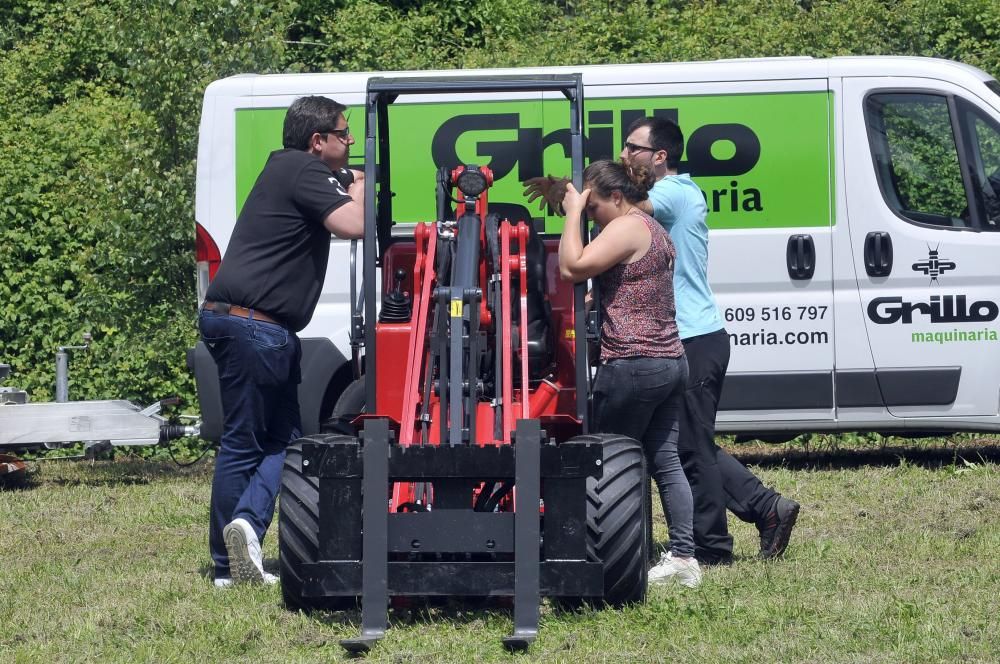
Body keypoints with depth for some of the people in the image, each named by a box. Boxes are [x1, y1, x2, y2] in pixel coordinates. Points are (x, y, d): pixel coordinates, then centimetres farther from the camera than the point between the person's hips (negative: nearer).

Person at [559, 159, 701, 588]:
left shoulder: (627, 228, -12)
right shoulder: (655, 230, 19)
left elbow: (571, 268, -19)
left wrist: (573, 211, -12)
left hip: (633, 365, -10)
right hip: (671, 361, 10)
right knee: (664, 459, 8)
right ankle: (683, 556, 5)